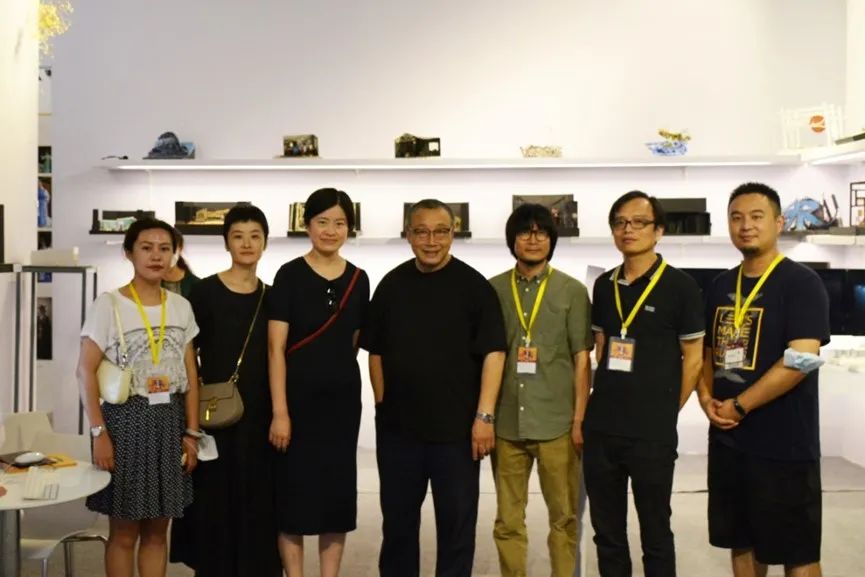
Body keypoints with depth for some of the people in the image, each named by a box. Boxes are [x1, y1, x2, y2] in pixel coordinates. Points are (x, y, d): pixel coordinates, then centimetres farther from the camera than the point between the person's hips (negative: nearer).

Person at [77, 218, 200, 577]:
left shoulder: (181, 307, 6)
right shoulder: (108, 304, -7)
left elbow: (190, 373, 8)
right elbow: (86, 371, -9)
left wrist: (191, 432, 4)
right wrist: (99, 431, -14)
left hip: (170, 420, 4)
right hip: (126, 419, -4)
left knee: (157, 531, 11)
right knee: (124, 533, 5)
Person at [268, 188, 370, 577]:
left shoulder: (358, 280, 4)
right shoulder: (289, 275, -7)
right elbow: (276, 348, -10)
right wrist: (279, 411, -14)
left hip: (342, 399, 4)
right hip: (298, 399, -4)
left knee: (338, 494, 9)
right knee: (294, 492, 3)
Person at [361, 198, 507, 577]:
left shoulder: (473, 285, -6)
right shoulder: (391, 284, 6)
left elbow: (493, 353, -9)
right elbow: (376, 351, 11)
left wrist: (484, 416, -14)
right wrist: (383, 404, 4)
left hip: (457, 427, -3)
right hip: (397, 426, 4)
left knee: (457, 521, 8)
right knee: (397, 518, 15)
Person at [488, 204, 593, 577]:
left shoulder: (572, 291, 2)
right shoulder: (492, 290, 6)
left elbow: (582, 359, 1)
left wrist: (579, 420, -4)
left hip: (557, 423, -1)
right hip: (506, 423, 2)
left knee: (564, 517, 8)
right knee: (508, 520, 10)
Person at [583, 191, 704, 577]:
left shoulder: (680, 286, -7)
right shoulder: (604, 286, 8)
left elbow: (693, 359, -4)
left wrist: (665, 413, -2)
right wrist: (606, 401, 10)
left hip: (652, 434, -5)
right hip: (600, 429, 5)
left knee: (655, 533, 10)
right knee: (606, 531, 14)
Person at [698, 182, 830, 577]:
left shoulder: (801, 283, -10)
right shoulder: (721, 286, 10)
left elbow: (800, 360, -20)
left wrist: (738, 406, -15)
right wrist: (707, 398, -1)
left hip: (784, 445, -6)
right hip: (727, 439, 7)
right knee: (741, 543, 16)